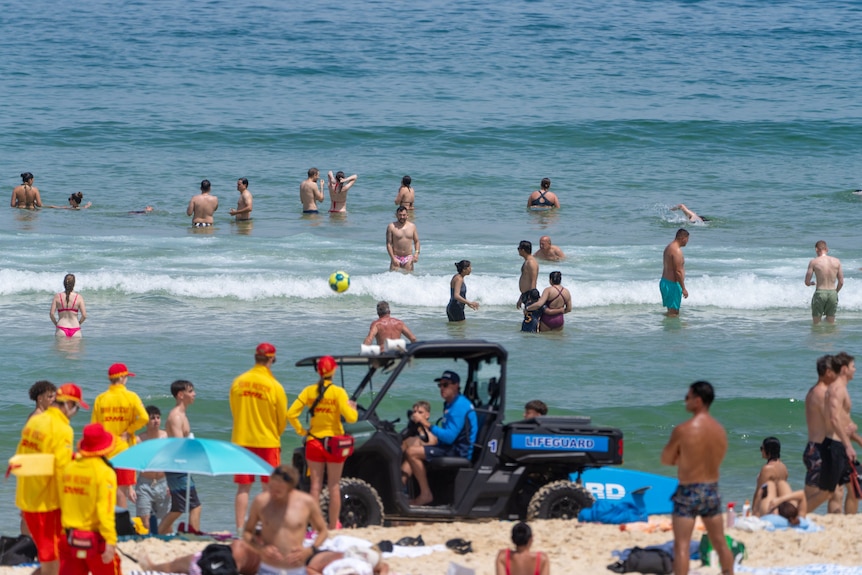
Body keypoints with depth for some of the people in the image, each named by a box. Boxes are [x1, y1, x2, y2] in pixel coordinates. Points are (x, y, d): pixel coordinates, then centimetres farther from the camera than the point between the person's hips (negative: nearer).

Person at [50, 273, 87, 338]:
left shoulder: (57, 297, -2)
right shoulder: (78, 297, -4)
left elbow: (51, 314, -5)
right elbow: (84, 315, -6)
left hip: (61, 330, 0)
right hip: (75, 330, 0)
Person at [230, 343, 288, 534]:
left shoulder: (238, 382, -1)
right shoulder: (274, 386, -10)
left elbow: (233, 412, 10)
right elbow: (283, 418, 0)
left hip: (242, 440, 3)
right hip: (268, 442, -3)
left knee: (243, 488, 6)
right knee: (269, 487, 5)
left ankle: (240, 528, 2)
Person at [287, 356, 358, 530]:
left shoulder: (309, 391, -2)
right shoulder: (338, 392, -11)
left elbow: (291, 414, -7)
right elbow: (350, 417, -17)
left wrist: (301, 431, 4)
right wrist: (353, 408, 3)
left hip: (314, 442, 2)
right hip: (333, 442, -2)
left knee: (315, 485, 7)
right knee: (333, 486, 7)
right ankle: (333, 526, 10)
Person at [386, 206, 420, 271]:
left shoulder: (412, 226, 6)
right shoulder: (391, 227, -4)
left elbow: (416, 241, 13)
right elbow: (389, 244, -6)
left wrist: (416, 253, -5)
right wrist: (393, 258, -15)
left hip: (408, 258, 2)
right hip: (396, 257, -2)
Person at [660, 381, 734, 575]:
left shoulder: (682, 430, -16)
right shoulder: (720, 430, 1)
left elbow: (666, 460, -7)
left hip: (688, 492, -5)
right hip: (712, 490, 6)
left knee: (681, 546, -4)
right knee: (720, 543, 17)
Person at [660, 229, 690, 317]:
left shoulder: (669, 247, 14)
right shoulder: (676, 251, -18)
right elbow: (678, 272, -21)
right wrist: (683, 289, -16)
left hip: (665, 282, 10)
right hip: (672, 284, -10)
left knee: (672, 311, 15)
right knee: (673, 313, -7)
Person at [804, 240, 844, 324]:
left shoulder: (814, 262, -6)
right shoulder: (836, 261, 2)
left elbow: (807, 282, -4)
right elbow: (841, 282, 5)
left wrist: (812, 283, 20)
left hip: (820, 293, -3)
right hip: (833, 293, 3)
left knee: (816, 323, 7)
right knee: (831, 323, 14)